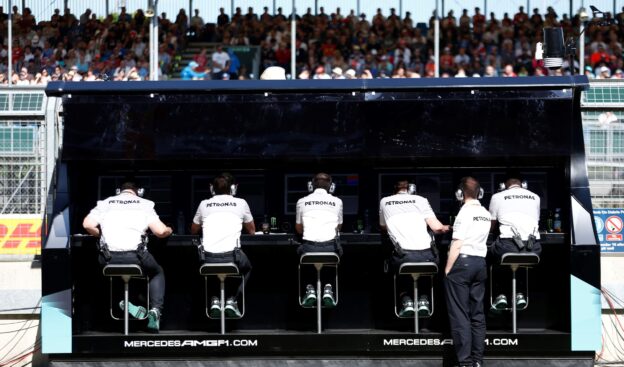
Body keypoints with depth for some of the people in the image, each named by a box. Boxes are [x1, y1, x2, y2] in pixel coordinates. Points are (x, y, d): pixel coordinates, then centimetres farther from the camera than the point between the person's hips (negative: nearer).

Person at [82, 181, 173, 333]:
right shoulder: (144, 204, 10)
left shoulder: (105, 203, 16)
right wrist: (168, 231, 25)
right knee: (157, 273, 28)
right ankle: (155, 309, 6)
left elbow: (87, 224, 4)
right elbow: (160, 231, 1)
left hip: (110, 257, 1)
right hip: (135, 255, -1)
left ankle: (124, 302, 8)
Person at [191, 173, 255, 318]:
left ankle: (215, 300, 16)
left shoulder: (204, 204, 14)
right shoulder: (241, 203, 10)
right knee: (246, 268, 32)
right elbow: (252, 230, 25)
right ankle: (232, 300, 13)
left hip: (209, 257, 2)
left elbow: (194, 230, 30)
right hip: (232, 256, -1)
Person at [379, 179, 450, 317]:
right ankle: (423, 300, 17)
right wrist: (445, 228, 28)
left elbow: (383, 227, 36)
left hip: (404, 255, 0)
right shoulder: (420, 200, 13)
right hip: (427, 255, 0)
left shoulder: (384, 202, 19)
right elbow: (436, 227, 6)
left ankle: (406, 301, 13)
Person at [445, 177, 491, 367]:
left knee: (460, 314, -4)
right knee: (477, 313, 10)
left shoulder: (465, 212, -11)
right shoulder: (486, 214, 11)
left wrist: (447, 269, -11)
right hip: (480, 262, 7)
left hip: (462, 262, -7)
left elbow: (457, 245, -15)